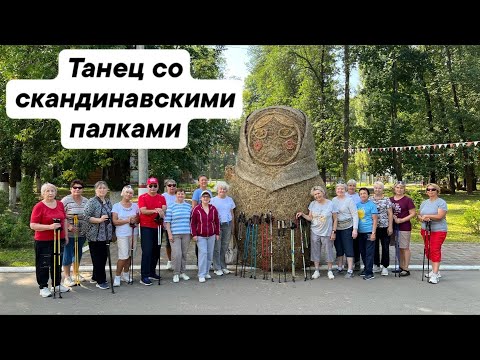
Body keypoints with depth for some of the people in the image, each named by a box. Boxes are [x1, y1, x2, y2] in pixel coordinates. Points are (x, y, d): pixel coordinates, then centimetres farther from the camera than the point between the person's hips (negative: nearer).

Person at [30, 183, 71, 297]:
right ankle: (43, 287, 12)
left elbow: (65, 220, 15)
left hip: (59, 239, 6)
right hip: (43, 241, -6)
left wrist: (66, 235, 12)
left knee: (57, 262, 15)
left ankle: (57, 284, 28)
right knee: (44, 264, 1)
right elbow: (33, 225, -14)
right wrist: (50, 227, -24)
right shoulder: (39, 207, -10)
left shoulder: (60, 204, 7)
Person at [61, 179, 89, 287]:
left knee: (78, 253, 16)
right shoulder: (66, 200, -9)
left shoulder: (86, 201, 8)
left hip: (82, 233, 6)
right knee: (67, 254, 1)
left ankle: (76, 274, 31)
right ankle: (67, 277, 13)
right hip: (69, 233, -6)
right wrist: (69, 226, -22)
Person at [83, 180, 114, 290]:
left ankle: (95, 277, 27)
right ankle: (100, 281, 5)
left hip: (106, 235, 7)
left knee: (103, 257, 13)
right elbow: (85, 216, -17)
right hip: (95, 236, -7)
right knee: (97, 258, -1)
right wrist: (99, 220, -23)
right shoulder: (92, 202, -9)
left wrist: (112, 232, 19)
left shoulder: (108, 202, 13)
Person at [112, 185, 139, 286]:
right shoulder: (116, 206, 0)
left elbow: (138, 219, 14)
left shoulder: (135, 206, 11)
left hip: (133, 233, 4)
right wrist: (128, 220, -15)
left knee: (129, 255, 7)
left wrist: (135, 220, -8)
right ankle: (117, 276, 4)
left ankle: (126, 274, 22)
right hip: (122, 234, -4)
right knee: (123, 256, -10)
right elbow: (115, 221, -8)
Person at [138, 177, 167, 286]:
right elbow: (143, 211, -13)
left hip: (158, 227, 5)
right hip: (146, 227, -5)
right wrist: (155, 210, -24)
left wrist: (162, 213, -24)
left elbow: (164, 209, -2)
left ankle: (152, 272, 24)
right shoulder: (142, 197, -2)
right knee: (147, 251, -9)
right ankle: (144, 276, -5)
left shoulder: (161, 198, 10)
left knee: (156, 251, 10)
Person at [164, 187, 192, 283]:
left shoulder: (189, 206, 10)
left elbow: (191, 220, 15)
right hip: (175, 234, -4)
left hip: (186, 234, 4)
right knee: (177, 254, -10)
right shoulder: (171, 206, 0)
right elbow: (167, 221, -2)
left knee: (184, 254, 10)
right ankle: (176, 274, 4)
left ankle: (182, 272, 23)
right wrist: (169, 234, -8)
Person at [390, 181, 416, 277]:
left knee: (405, 248, 0)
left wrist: (401, 220, -16)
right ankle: (401, 267, 25)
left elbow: (413, 213, -9)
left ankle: (406, 269, 7)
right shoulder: (391, 199, 9)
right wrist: (392, 216, -4)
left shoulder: (408, 200, -7)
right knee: (398, 247, 13)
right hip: (394, 226, 6)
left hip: (404, 227, -5)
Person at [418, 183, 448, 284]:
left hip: (438, 230, -6)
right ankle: (435, 270, 22)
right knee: (428, 250, 9)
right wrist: (423, 218, -11)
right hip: (425, 230, 7)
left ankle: (435, 274, -10)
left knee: (435, 250, -11)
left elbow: (440, 216, -18)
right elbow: (419, 215, 12)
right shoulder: (424, 203, 14)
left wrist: (426, 216, -13)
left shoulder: (441, 202, -6)